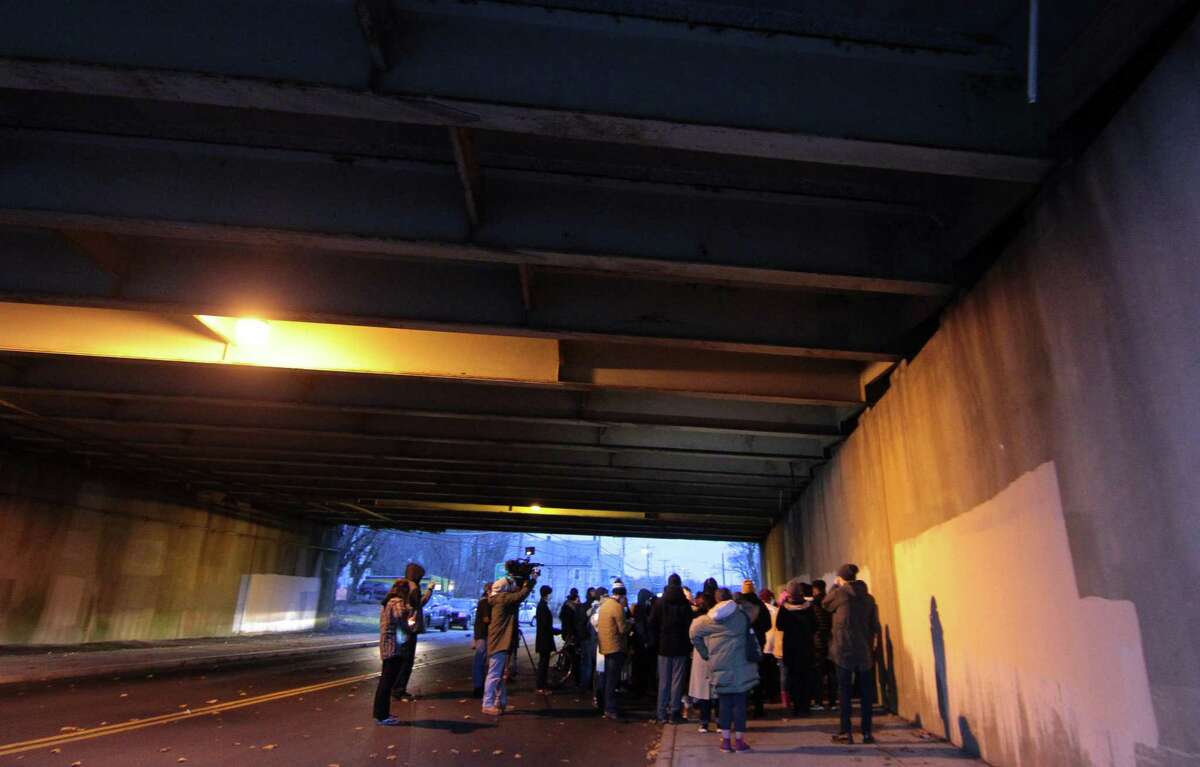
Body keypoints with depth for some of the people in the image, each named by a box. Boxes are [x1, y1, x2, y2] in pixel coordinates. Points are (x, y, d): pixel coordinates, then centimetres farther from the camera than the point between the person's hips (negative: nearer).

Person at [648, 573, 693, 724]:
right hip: (681, 648, -2)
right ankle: (674, 714, 5)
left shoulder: (659, 603, -1)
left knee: (663, 681, 9)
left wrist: (657, 641, 8)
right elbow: (690, 625, -8)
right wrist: (690, 646, 1)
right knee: (677, 681, 4)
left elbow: (651, 624, -1)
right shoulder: (685, 604, -7)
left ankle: (661, 714, 11)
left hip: (664, 647, 2)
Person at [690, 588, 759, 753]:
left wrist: (705, 653, 12)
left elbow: (693, 632, 8)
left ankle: (725, 740, 15)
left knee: (724, 703, 11)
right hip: (740, 667, -2)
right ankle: (739, 740, 10)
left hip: (719, 668, 2)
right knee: (739, 703, 6)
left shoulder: (708, 619, 4)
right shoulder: (741, 615, -3)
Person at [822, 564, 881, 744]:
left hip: (844, 650, -4)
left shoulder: (840, 592, -8)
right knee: (866, 692, 10)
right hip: (864, 652, 4)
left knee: (844, 691, 2)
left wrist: (834, 586, 17)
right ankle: (867, 732, 12)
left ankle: (846, 732, 3)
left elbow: (825, 604, 11)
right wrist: (871, 646, 16)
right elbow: (875, 627, 7)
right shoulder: (868, 597, 6)